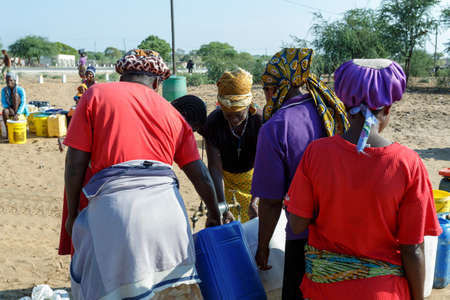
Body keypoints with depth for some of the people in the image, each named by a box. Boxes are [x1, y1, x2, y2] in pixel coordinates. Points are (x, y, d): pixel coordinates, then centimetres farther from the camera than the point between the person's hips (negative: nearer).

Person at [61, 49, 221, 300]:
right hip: (166, 205, 3)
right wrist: (215, 216, 28)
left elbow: (76, 161, 3)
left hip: (114, 204, -2)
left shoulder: (95, 94, 10)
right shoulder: (170, 111, 17)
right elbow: (200, 174, 15)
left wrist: (72, 213, 14)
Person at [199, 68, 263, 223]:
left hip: (250, 175, 0)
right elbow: (215, 168, -24)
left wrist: (254, 202, -40)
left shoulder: (259, 121, -28)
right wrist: (221, 205, -32)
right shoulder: (213, 122, -27)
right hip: (225, 175, 0)